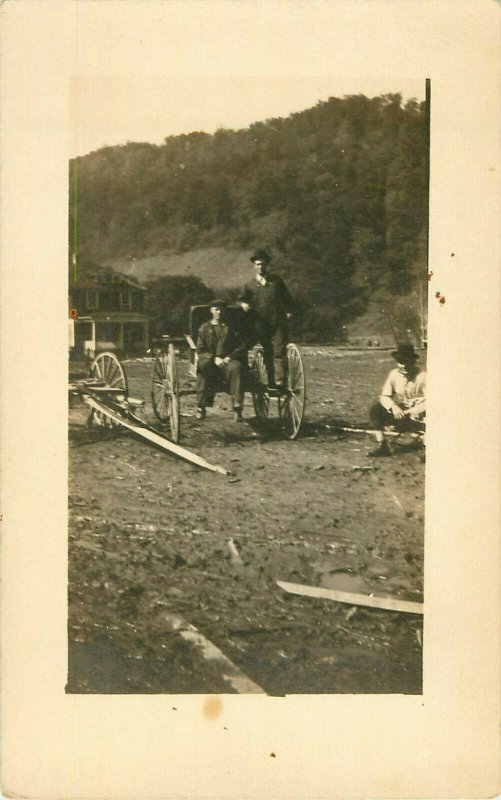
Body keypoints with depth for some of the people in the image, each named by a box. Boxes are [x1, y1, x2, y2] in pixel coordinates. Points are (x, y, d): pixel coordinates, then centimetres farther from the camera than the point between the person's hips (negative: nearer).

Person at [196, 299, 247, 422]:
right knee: (202, 365, -35)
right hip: (210, 361, 0)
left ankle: (238, 408, -40)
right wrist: (214, 358, -12)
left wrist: (229, 357, -10)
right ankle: (201, 408, -32)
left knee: (235, 367, -35)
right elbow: (200, 350, 6)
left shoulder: (230, 328, 16)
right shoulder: (204, 328, 15)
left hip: (228, 360, 0)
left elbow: (242, 347, 9)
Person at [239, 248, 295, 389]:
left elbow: (287, 297, 21)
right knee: (267, 355, 2)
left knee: (279, 352, -12)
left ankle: (280, 380, -20)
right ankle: (271, 382, 4)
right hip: (262, 325, 1)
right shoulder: (250, 286, 14)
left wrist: (289, 311, 5)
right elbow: (243, 298, 2)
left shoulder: (276, 281, 15)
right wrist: (244, 303, -21)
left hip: (279, 324, -1)